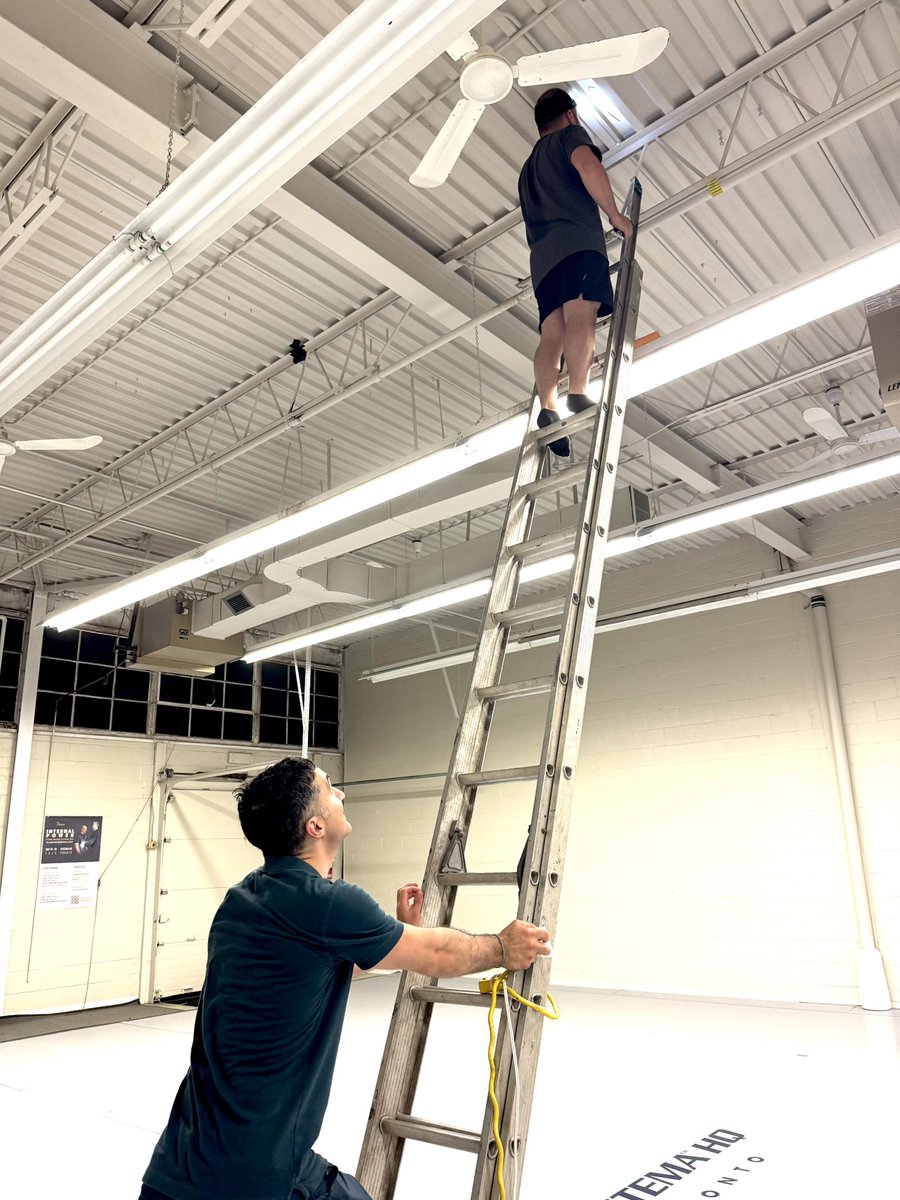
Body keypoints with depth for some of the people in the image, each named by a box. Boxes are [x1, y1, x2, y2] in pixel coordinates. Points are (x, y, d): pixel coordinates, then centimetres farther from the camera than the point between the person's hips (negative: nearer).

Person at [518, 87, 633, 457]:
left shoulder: (529, 167, 38)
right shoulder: (571, 134, 16)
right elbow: (588, 166, -6)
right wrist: (616, 215, -2)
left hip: (542, 255, 6)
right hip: (577, 240, -6)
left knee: (552, 334, -10)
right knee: (580, 317, -22)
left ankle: (547, 410, -27)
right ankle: (578, 395, -40)